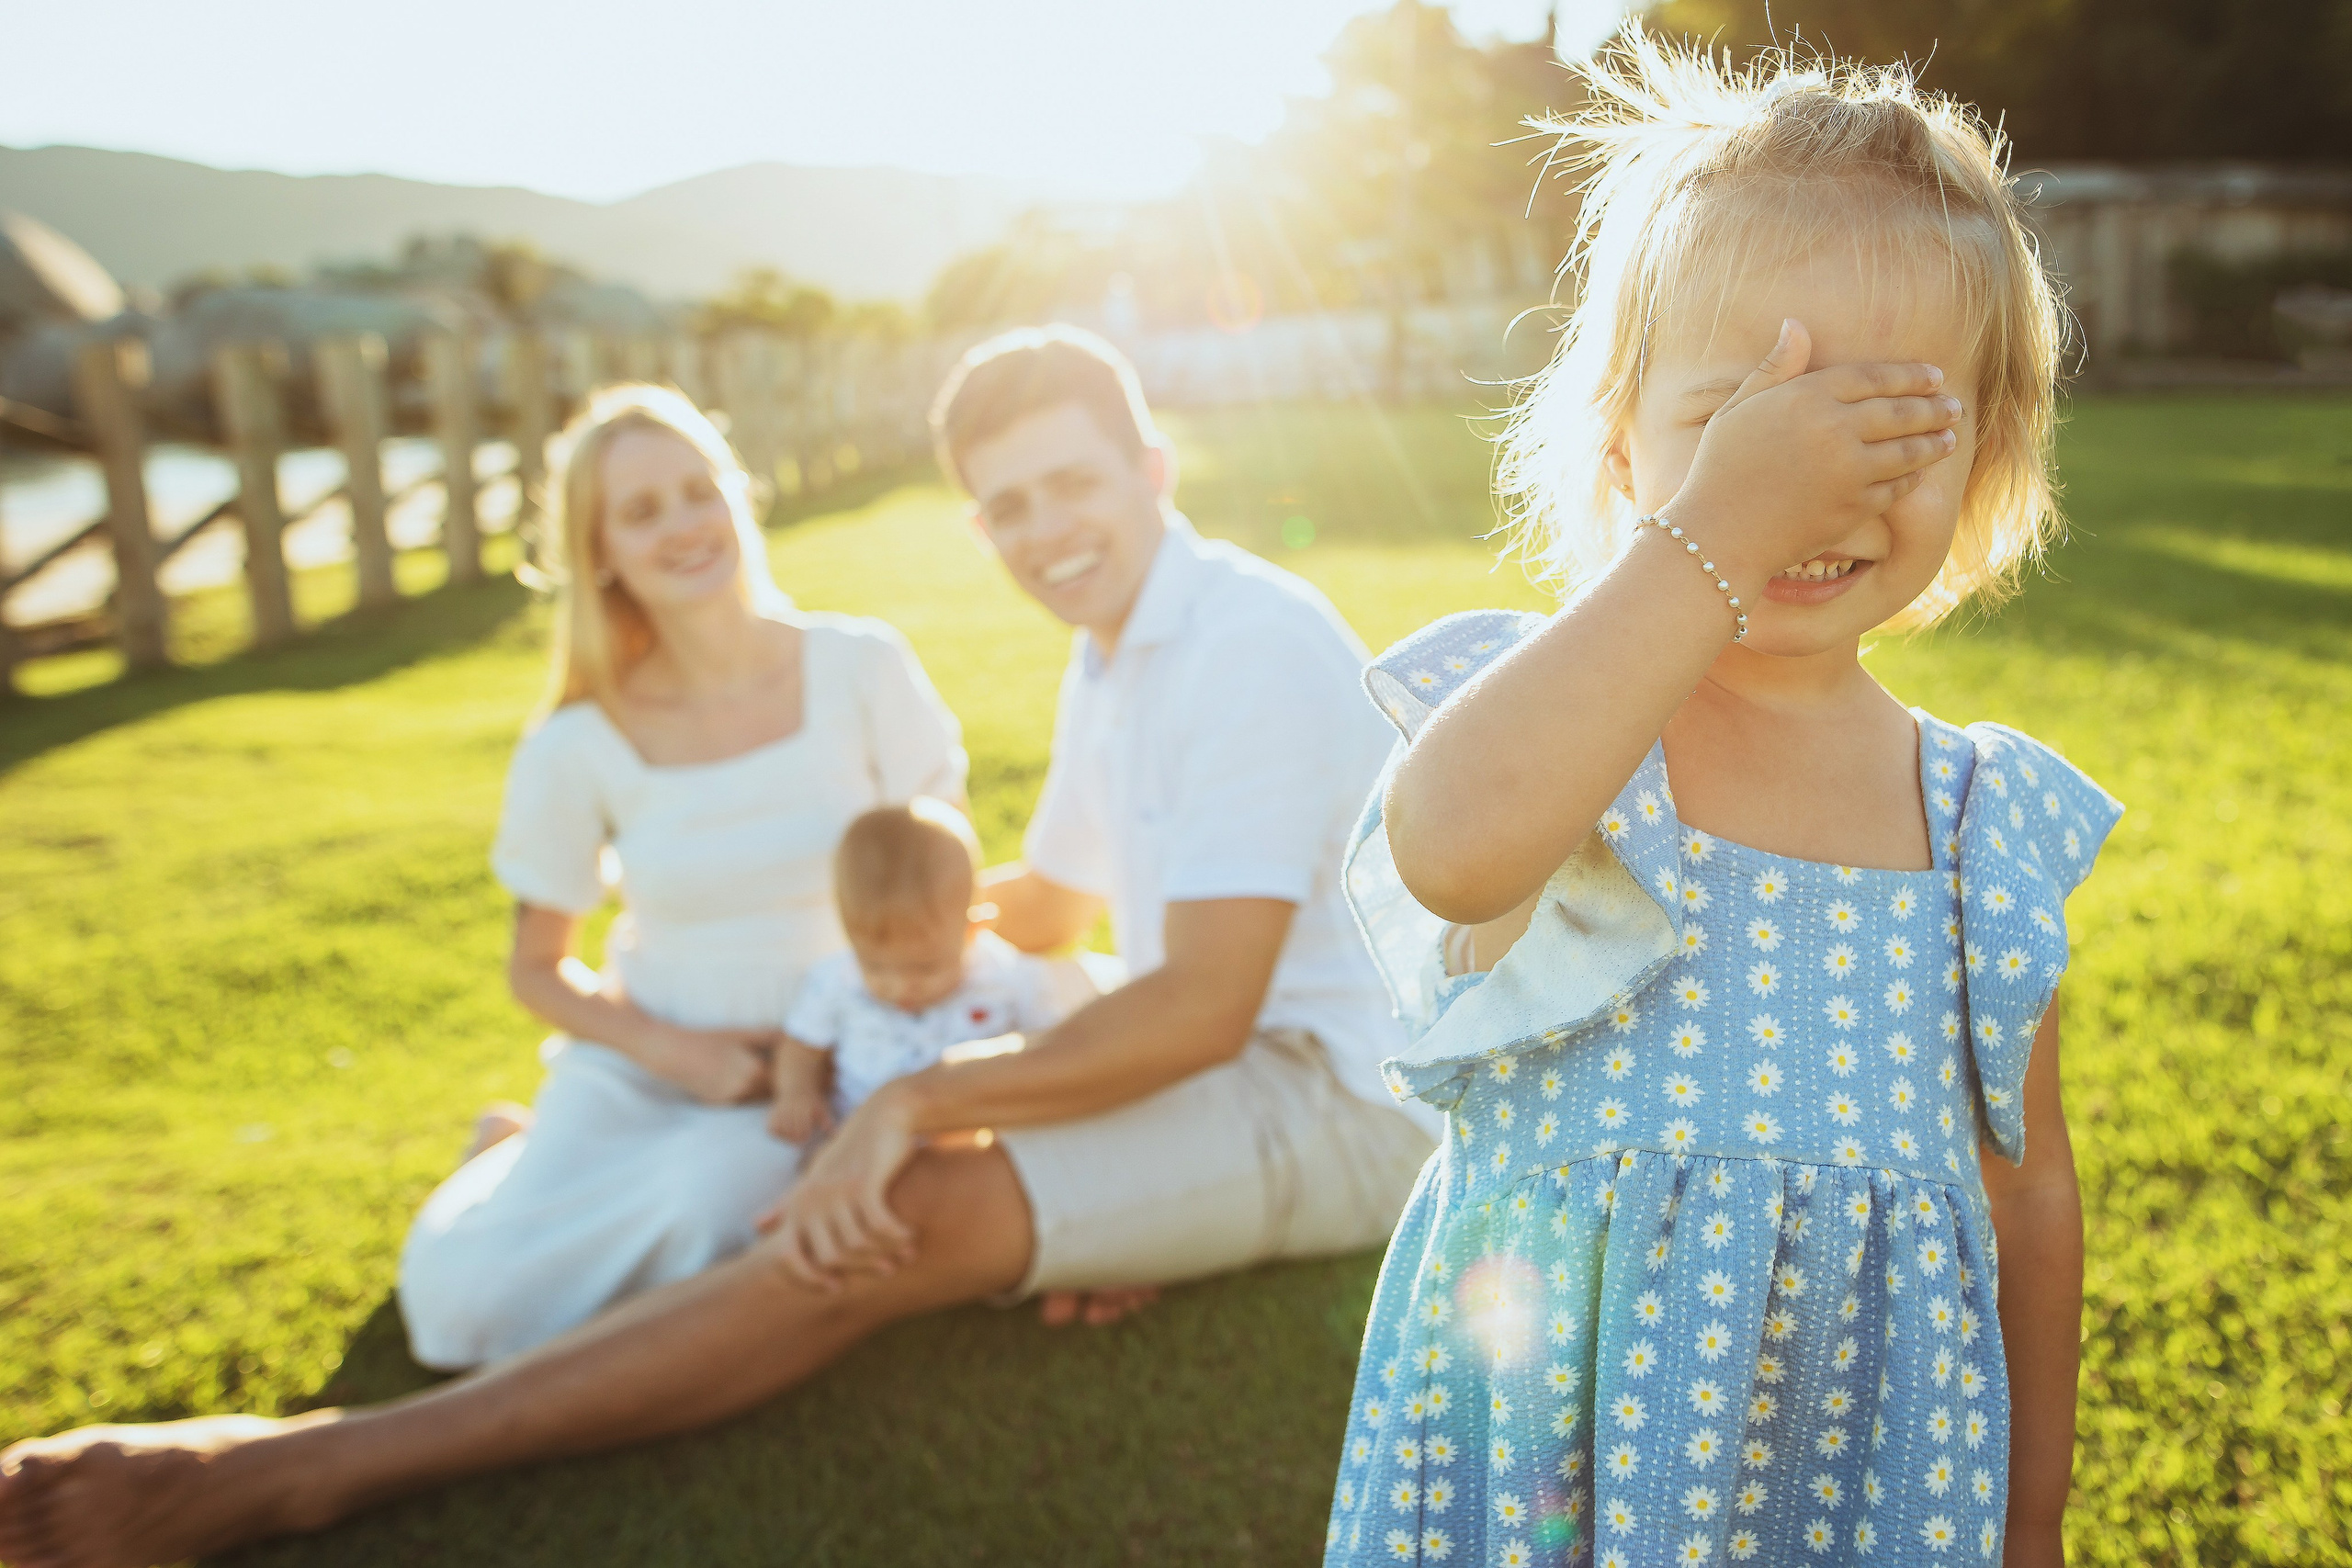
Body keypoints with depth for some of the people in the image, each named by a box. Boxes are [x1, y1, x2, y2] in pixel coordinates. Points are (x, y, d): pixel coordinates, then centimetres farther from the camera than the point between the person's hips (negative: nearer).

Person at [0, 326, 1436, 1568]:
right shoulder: (1116, 657, 14)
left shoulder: (1251, 646, -19)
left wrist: (921, 1102, -23)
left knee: (890, 1228, -25)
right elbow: (1051, 908, 26)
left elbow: (1204, 1007, -26)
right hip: (1242, 1063, 11)